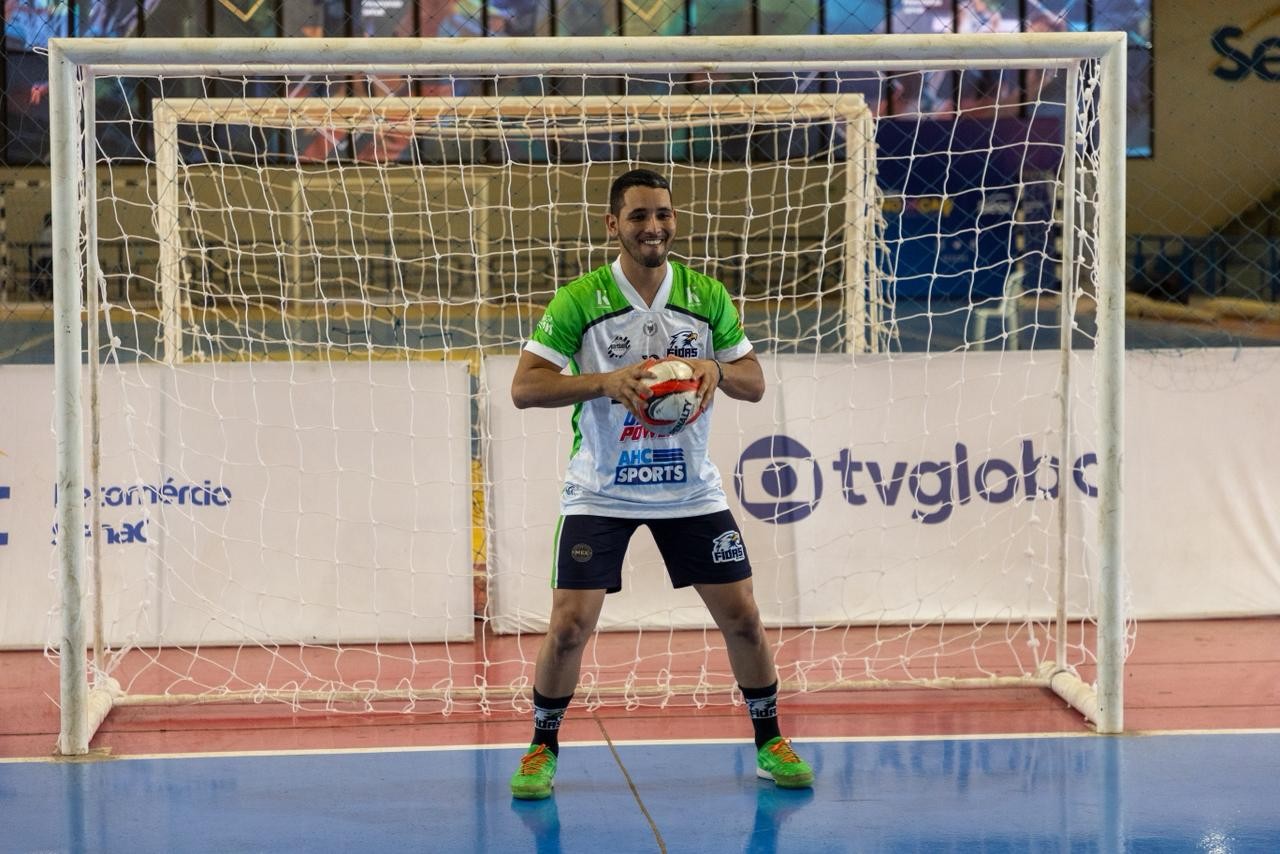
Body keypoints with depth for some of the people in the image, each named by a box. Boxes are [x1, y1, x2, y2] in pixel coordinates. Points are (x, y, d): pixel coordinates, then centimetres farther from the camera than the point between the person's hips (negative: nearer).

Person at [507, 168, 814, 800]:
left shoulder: (707, 297, -1)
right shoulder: (578, 301, -10)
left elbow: (754, 382, 4)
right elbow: (524, 387, -14)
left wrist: (717, 370, -20)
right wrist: (605, 381, -28)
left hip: (690, 490, 3)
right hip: (600, 493, -2)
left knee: (742, 616, 0)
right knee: (570, 623, -9)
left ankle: (770, 743, 19)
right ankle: (543, 749, 12)